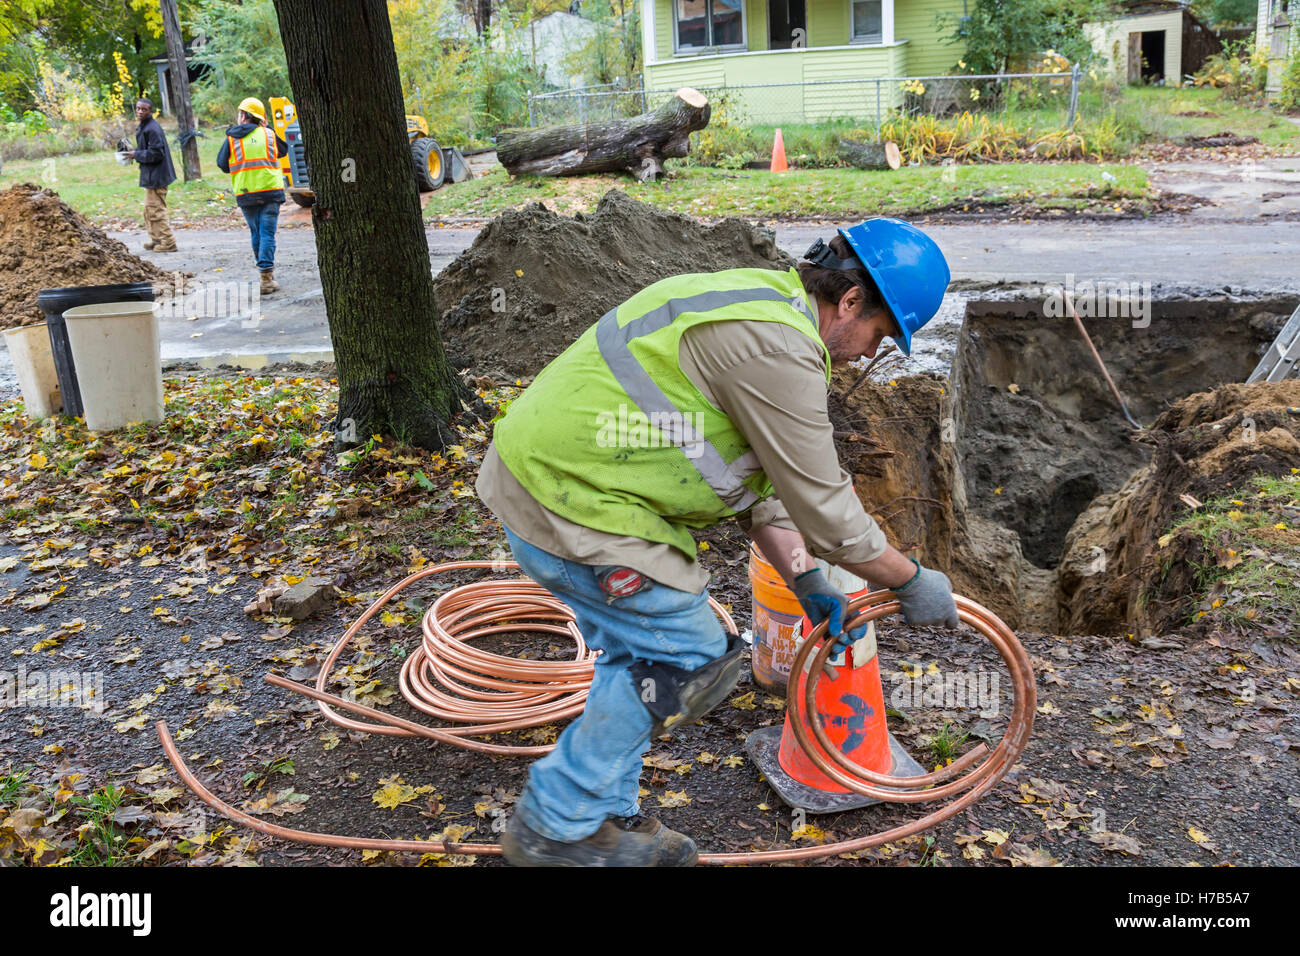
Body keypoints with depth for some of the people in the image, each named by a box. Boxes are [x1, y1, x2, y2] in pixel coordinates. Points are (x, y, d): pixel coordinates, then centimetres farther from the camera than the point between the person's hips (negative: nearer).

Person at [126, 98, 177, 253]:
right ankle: (156, 239, 28)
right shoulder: (144, 127, 14)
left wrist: (136, 155, -13)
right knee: (150, 210, 18)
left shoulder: (152, 129, -19)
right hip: (151, 176, 11)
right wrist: (134, 151, 8)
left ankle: (168, 243, -1)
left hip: (155, 176, -11)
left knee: (156, 210, -6)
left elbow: (156, 153, -22)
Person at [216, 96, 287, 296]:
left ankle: (267, 272, 24)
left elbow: (222, 165, 7)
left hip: (245, 195, 1)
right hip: (271, 191, -1)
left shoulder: (231, 139, 0)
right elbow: (283, 151, 19)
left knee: (256, 234, 15)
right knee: (267, 234, -3)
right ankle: (266, 277, -11)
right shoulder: (268, 134, 2)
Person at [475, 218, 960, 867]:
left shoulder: (761, 305, 16)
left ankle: (603, 814, 33)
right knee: (690, 661, 1)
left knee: (642, 651, 19)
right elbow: (823, 505, -14)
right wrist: (912, 583, 1)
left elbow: (761, 479, 18)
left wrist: (806, 585, 15)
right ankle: (557, 826, 13)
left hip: (547, 471, 11)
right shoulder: (777, 349, -20)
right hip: (569, 501, -10)